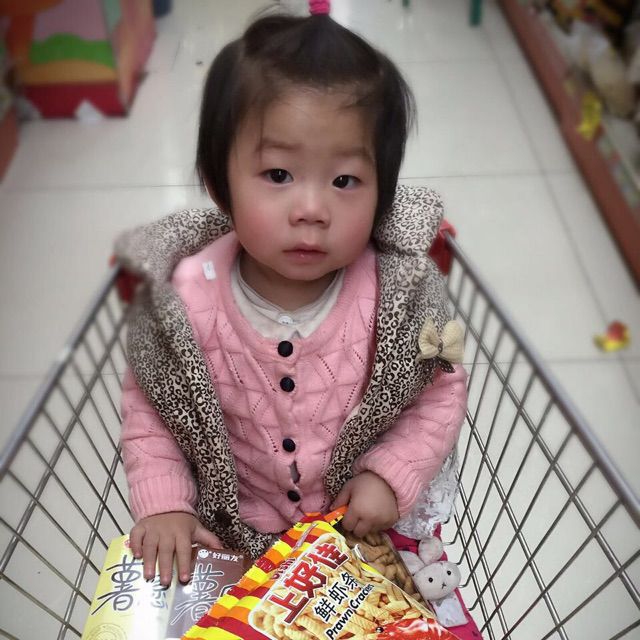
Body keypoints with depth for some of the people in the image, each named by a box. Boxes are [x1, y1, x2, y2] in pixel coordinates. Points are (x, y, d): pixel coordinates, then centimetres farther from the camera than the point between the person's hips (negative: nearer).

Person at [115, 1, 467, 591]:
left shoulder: (399, 289, -24)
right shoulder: (184, 298, -23)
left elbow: (443, 391, -8)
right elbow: (145, 403, -6)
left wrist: (392, 476, -19)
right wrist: (164, 504, -13)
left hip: (370, 520, 0)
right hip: (233, 530, 1)